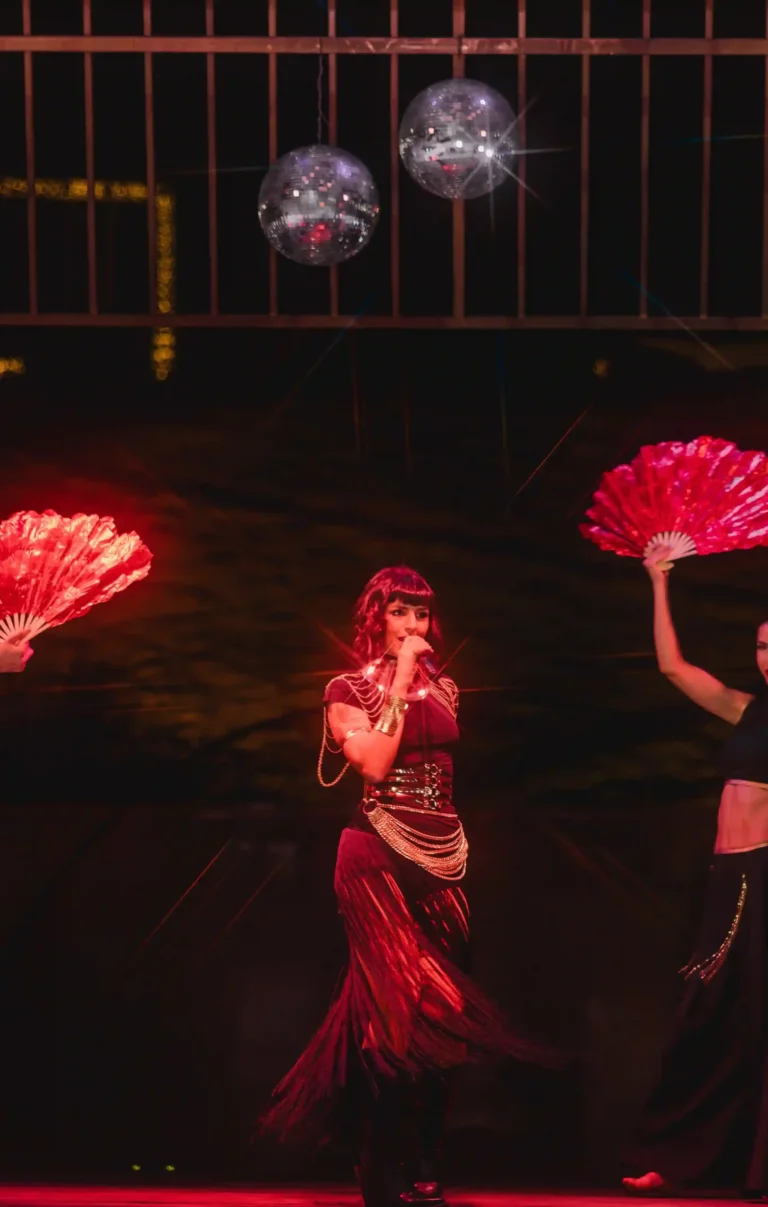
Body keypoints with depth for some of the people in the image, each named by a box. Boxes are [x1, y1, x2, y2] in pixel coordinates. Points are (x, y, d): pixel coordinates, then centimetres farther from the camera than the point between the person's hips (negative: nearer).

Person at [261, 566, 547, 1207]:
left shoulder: (442, 687, 13)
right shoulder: (351, 689, -2)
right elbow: (374, 763, -18)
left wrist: (455, 850, 12)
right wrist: (401, 682, -14)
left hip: (444, 857, 6)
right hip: (381, 857, -6)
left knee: (441, 1016, 7)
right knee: (400, 1008, -9)